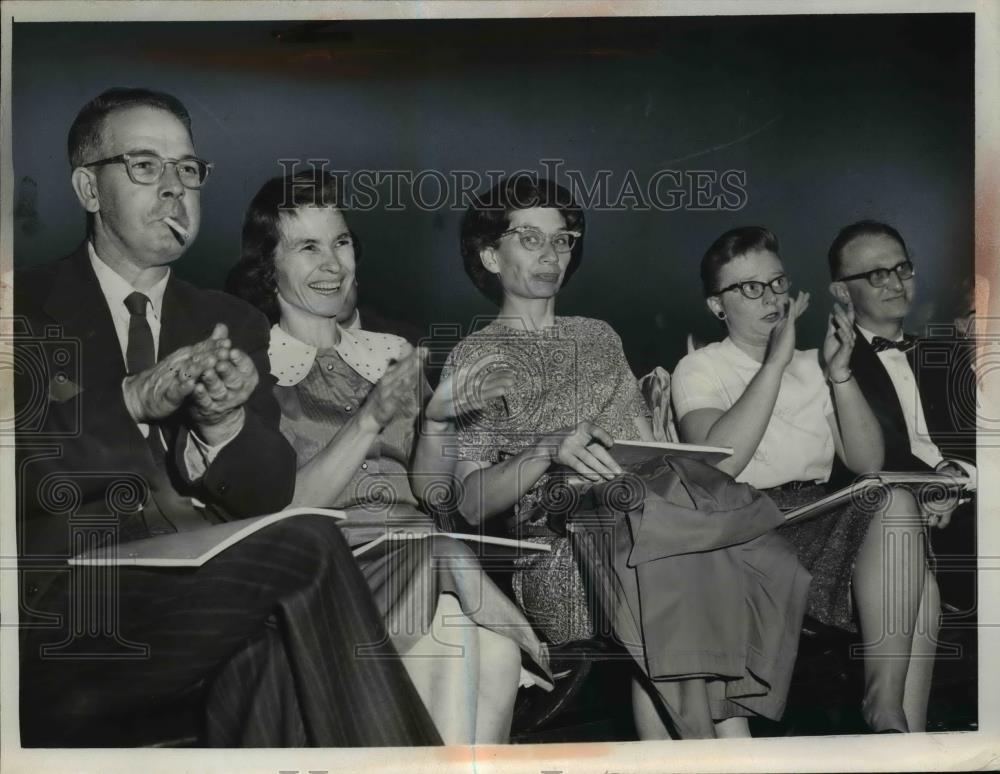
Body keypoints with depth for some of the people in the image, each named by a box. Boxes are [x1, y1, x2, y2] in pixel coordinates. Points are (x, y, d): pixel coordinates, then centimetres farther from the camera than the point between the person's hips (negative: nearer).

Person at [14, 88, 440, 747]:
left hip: (206, 588, 3)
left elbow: (272, 491, 5)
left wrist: (223, 425, -16)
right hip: (64, 603, -3)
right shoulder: (27, 306, 6)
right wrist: (132, 403, -19)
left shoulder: (233, 324, 17)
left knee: (272, 637, -33)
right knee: (306, 550, -26)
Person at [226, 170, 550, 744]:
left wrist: (439, 420, -9)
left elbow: (429, 490, 11)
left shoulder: (392, 353, 16)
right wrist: (370, 419, -16)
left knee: (495, 650, -28)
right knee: (451, 640, -32)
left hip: (414, 542, 4)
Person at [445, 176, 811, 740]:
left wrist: (668, 444, -5)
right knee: (670, 575, -34)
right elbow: (472, 498, -5)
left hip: (636, 506, 4)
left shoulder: (598, 336, 24)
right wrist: (551, 453, -22)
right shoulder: (477, 357, 8)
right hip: (555, 539, -4)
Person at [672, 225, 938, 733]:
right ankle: (884, 709, -21)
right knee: (897, 505, -25)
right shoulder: (700, 370, 6)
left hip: (822, 523, 5)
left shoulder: (812, 366, 20)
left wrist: (839, 373, -7)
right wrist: (776, 360, -16)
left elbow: (867, 463, 7)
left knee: (917, 582, -24)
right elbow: (717, 464, -16)